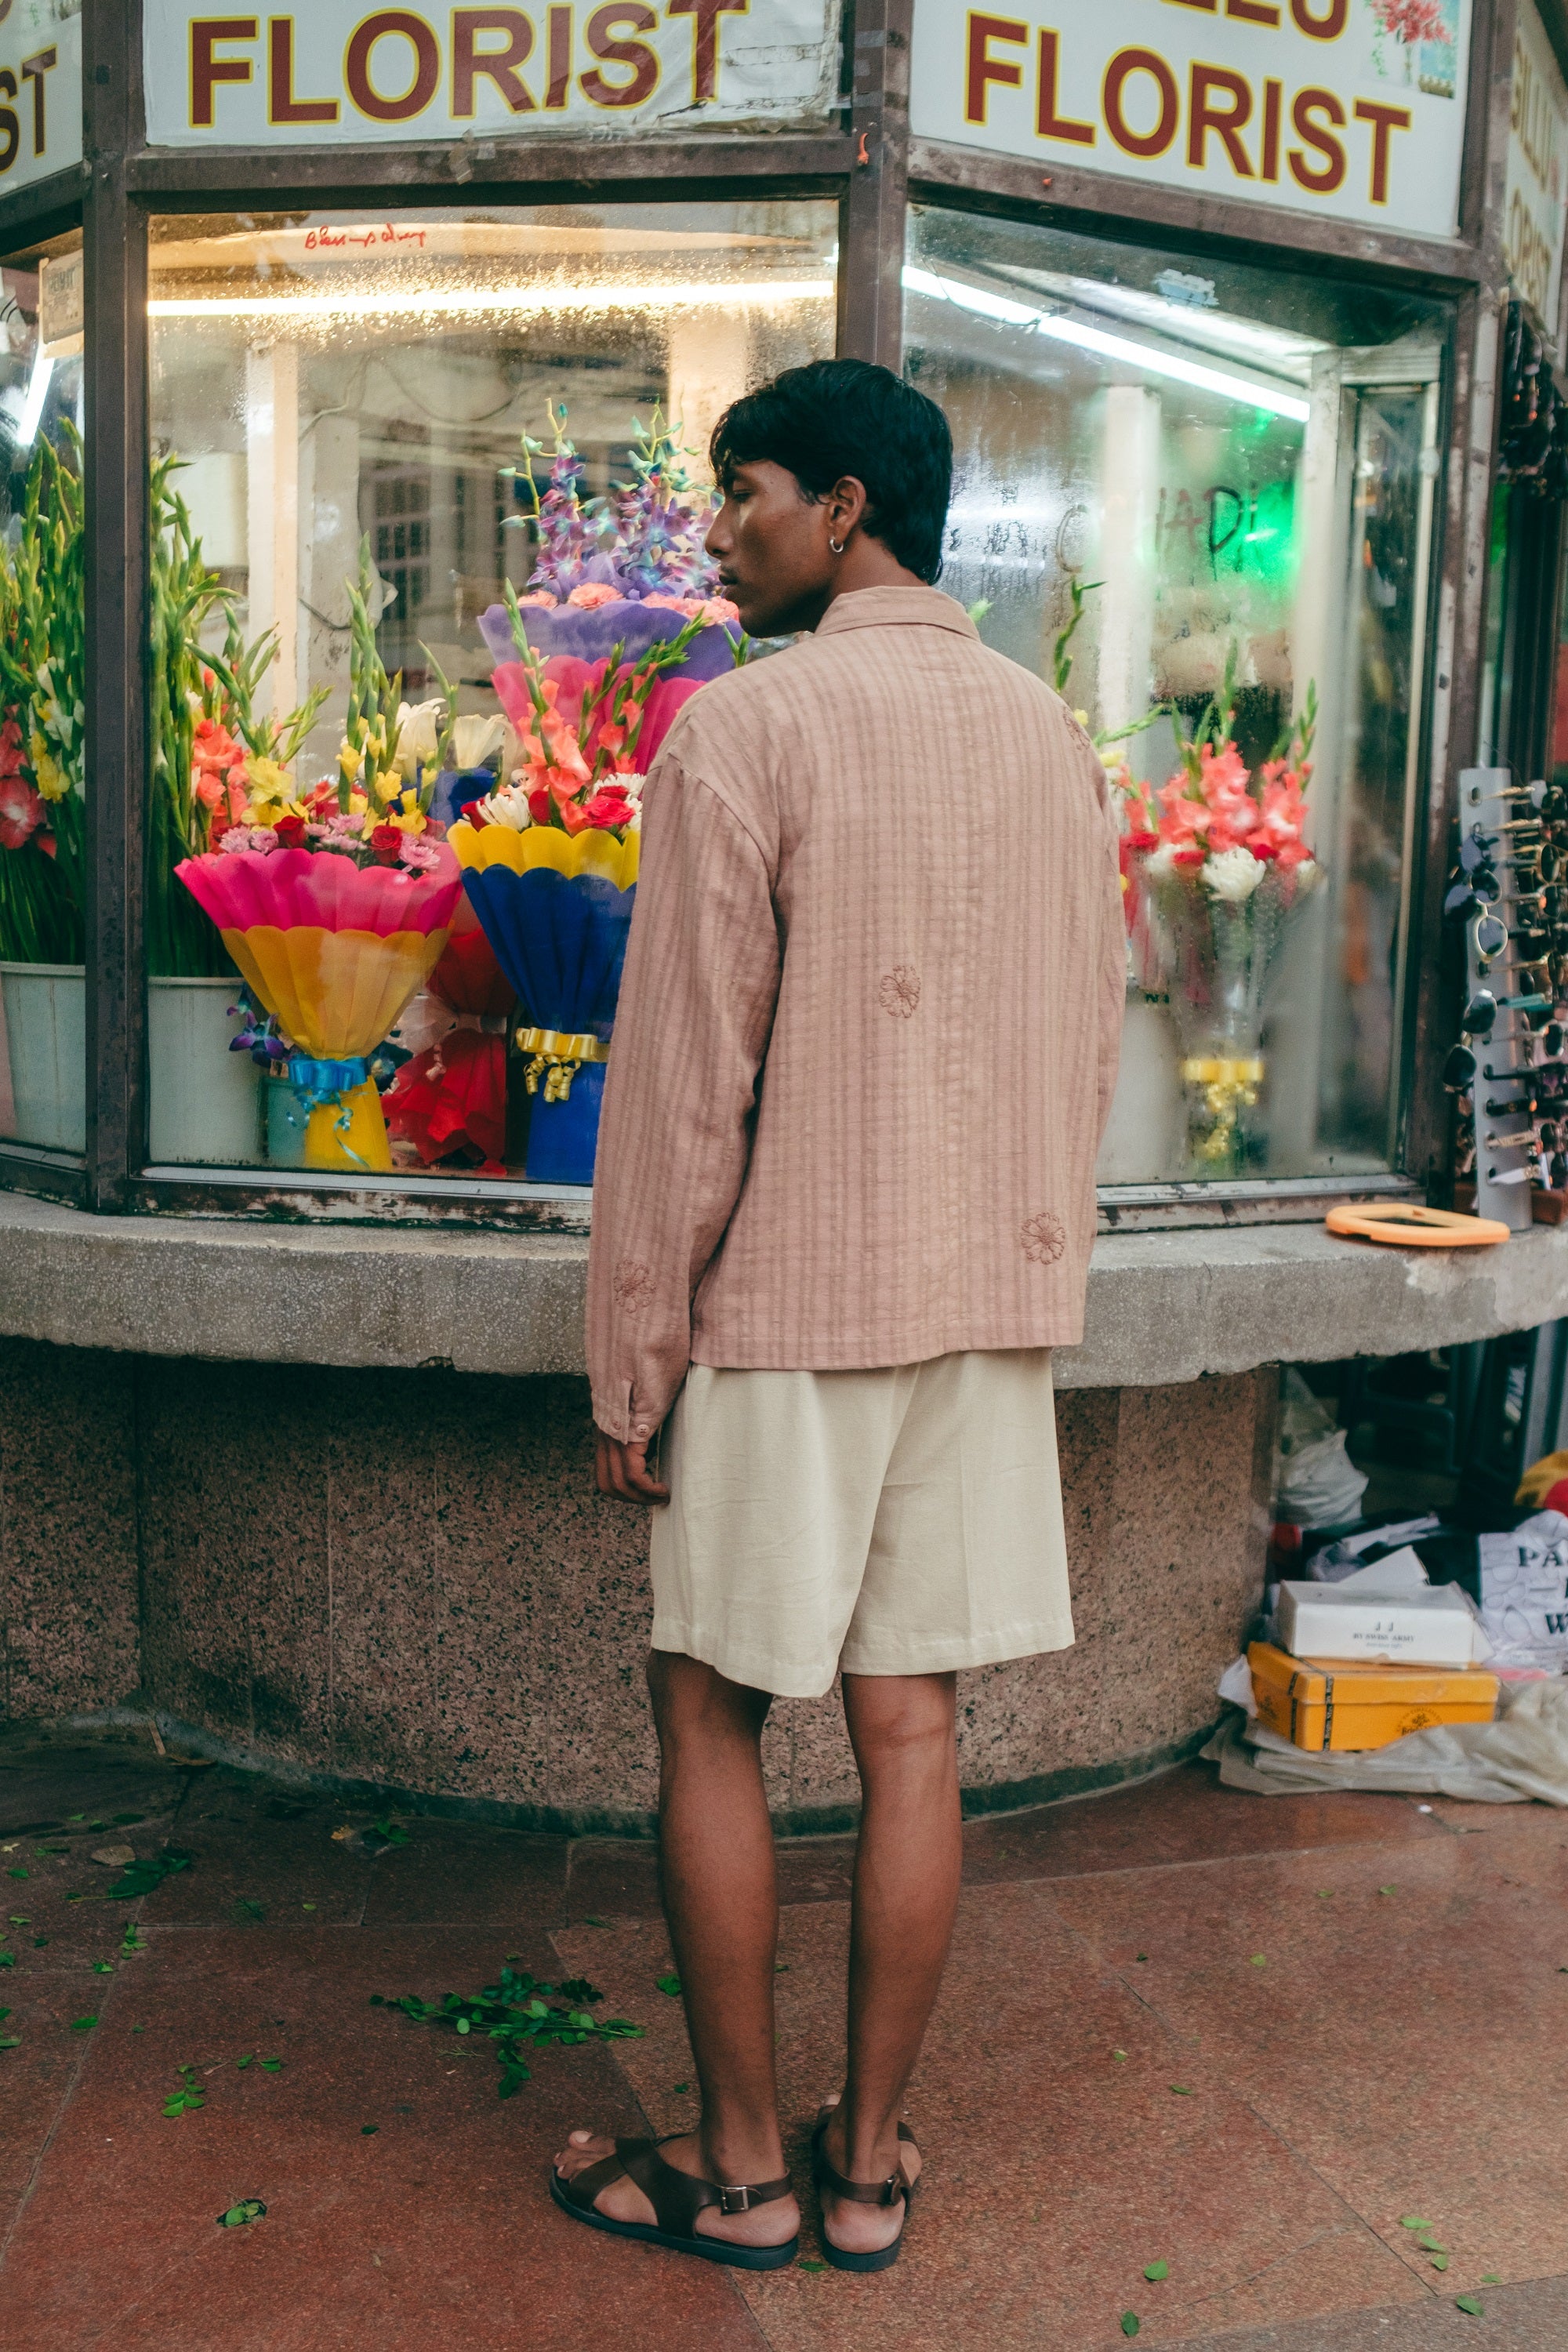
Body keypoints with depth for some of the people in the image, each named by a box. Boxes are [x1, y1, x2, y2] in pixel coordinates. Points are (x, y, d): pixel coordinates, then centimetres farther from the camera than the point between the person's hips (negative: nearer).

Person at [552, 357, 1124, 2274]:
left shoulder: (746, 725, -10)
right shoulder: (1052, 736, 10)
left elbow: (685, 1078, -13)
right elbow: (1091, 1050, 13)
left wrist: (629, 1372, -6)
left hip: (786, 1305, -6)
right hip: (990, 1306, 6)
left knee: (711, 1716, 9)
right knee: (908, 1724, 11)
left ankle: (737, 2169, 21)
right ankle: (869, 2163, 23)